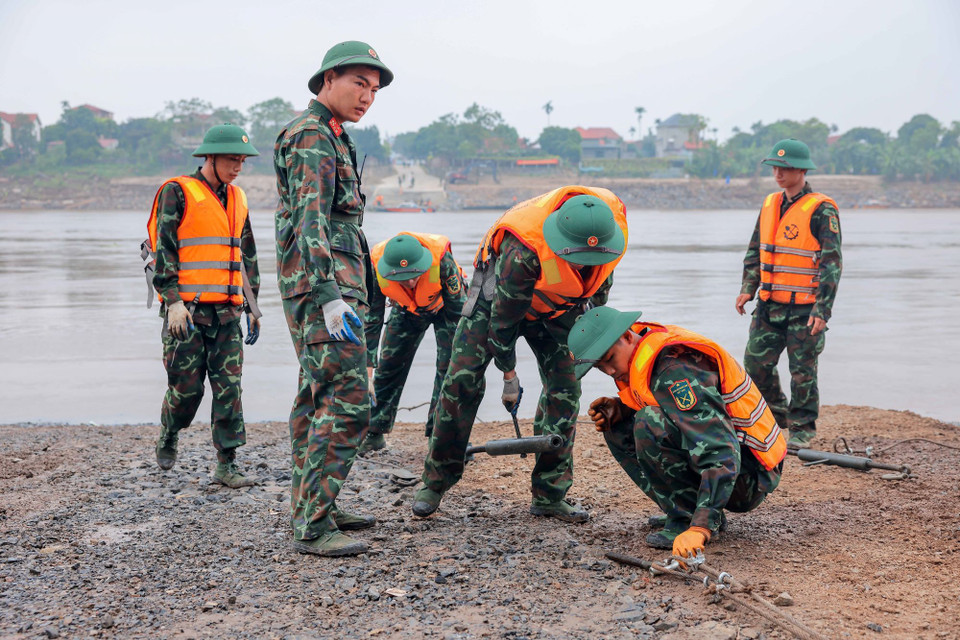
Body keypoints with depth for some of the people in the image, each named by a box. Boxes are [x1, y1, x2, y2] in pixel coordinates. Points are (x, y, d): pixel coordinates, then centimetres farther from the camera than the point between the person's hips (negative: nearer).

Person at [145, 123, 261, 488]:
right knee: (186, 385, 0)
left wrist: (252, 306, 19)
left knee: (229, 386, -2)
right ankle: (168, 437, 29)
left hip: (226, 310, 5)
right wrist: (173, 300, -17)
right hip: (187, 308, -5)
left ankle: (227, 465, 1)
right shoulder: (177, 193, -4)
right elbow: (163, 249, -9)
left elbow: (248, 256, 23)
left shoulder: (236, 199, 16)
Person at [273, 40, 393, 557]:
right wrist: (331, 298, -30)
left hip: (326, 289, 11)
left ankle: (309, 507, 22)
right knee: (347, 402, -14)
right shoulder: (312, 137, -11)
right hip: (322, 287, -11)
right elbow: (309, 220, -22)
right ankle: (313, 527, -13)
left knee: (317, 398, 14)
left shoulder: (327, 137, 22)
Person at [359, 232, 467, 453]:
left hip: (445, 304, -2)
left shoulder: (441, 260, -42)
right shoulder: (376, 266, -35)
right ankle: (374, 433, 17)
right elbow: (371, 320, -25)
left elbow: (458, 312, -29)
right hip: (406, 310, 2)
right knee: (389, 366, 2)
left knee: (449, 366, -15)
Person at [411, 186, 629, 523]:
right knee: (463, 380, -12)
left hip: (555, 305, 5)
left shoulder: (613, 218, -27)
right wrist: (509, 375, -16)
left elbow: (601, 279, -2)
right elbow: (503, 317, -27)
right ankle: (435, 482, 3)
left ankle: (549, 495, 1)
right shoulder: (524, 251, -43)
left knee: (565, 387, -7)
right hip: (500, 294, -4)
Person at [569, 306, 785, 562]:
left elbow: (722, 456, -33)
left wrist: (700, 528, -42)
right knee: (616, 427, 6)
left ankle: (689, 520, -13)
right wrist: (617, 408, -3)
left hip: (749, 477, -10)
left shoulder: (674, 370, -25)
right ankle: (685, 512, 8)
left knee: (651, 425, -28)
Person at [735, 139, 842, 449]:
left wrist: (822, 310, -18)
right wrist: (748, 289, 7)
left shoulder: (822, 210, -10)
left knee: (802, 370, 1)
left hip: (805, 307, -6)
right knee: (756, 362, 6)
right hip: (770, 305, 6)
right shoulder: (770, 204, 10)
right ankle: (776, 414, 27)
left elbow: (831, 262, -12)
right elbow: (755, 251, 19)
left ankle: (803, 427, 18)